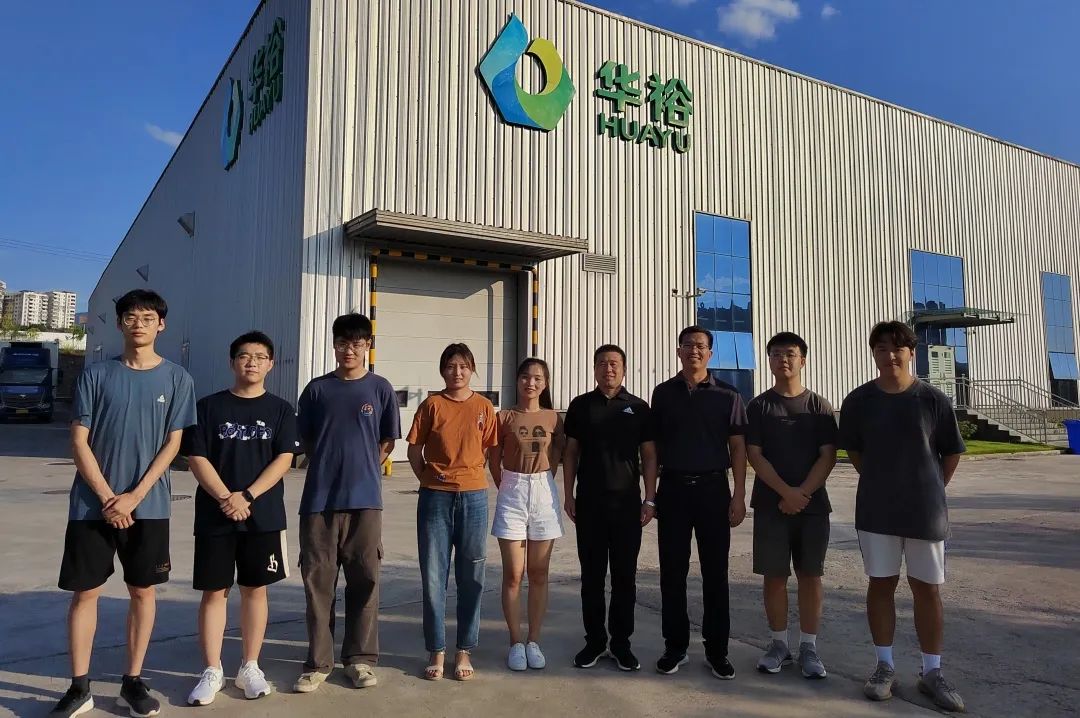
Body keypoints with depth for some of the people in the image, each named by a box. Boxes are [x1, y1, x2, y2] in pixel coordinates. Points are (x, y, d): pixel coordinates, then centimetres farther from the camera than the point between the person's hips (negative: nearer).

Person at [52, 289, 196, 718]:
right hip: (92, 504, 0)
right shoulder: (96, 375, 2)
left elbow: (172, 444, -2)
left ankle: (133, 682, 20)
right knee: (85, 591, 5)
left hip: (148, 506, 0)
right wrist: (107, 497, -10)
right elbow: (79, 442, -1)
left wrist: (133, 496, -11)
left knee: (143, 591, 7)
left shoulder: (177, 379, 1)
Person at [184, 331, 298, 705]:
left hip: (264, 517, 1)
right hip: (214, 516, 0)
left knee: (255, 589, 9)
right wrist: (225, 499, -16)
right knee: (214, 591, 5)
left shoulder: (280, 410, 3)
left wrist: (246, 497, -15)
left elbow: (283, 459, -5)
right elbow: (197, 458, -3)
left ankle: (250, 668, 21)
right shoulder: (208, 406, 2)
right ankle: (212, 672, 18)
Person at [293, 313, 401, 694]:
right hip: (319, 499, 1)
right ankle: (318, 662, 15)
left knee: (364, 581, 5)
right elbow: (306, 440, 13)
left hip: (364, 499, -1)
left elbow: (387, 442, 10)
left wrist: (361, 470, 8)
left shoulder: (380, 388, 4)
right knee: (317, 581, 4)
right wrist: (330, 467, 9)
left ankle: (360, 658, 17)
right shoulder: (317, 388, 7)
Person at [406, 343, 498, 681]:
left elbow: (488, 451, 10)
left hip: (473, 497, 1)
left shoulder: (484, 407, 2)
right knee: (434, 576, 5)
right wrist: (430, 480, 0)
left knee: (471, 577, 7)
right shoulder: (432, 405, 0)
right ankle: (436, 651, 18)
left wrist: (467, 474, 4)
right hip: (435, 497, -1)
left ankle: (464, 651, 20)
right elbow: (415, 451, 5)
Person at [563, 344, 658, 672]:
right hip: (589, 502, 1)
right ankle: (594, 641, 20)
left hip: (627, 501, 0)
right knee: (591, 575, 8)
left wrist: (649, 499, -1)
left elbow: (649, 456, 5)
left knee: (624, 576, 6)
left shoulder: (638, 408, 4)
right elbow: (570, 453, 8)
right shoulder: (580, 405, 6)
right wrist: (568, 495, 2)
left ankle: (621, 643, 18)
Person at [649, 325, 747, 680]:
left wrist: (739, 496, -4)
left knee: (715, 572, 5)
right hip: (673, 488, 1)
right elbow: (653, 446, 9)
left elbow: (738, 448, 3)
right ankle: (675, 647, 18)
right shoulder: (663, 393, 7)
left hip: (713, 487, -1)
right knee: (672, 572, 6)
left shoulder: (727, 396, 4)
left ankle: (716, 650, 17)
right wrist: (649, 493, 4)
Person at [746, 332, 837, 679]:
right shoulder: (759, 406, 3)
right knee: (773, 575, 4)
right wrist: (787, 492, -14)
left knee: (810, 576, 5)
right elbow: (754, 455, -4)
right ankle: (779, 643, 17)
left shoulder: (819, 405, 4)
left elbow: (828, 456, -2)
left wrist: (802, 494, -13)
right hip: (770, 505, 0)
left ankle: (808, 647, 15)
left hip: (813, 505, 0)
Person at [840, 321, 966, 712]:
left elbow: (952, 452, 4)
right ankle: (885, 666, 21)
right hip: (876, 511, 1)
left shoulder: (934, 400, -7)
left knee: (927, 589, 8)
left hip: (925, 510, -1)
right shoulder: (858, 401, -3)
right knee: (881, 584, 8)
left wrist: (930, 490, 6)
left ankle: (931, 672, 20)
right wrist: (880, 483, 8)